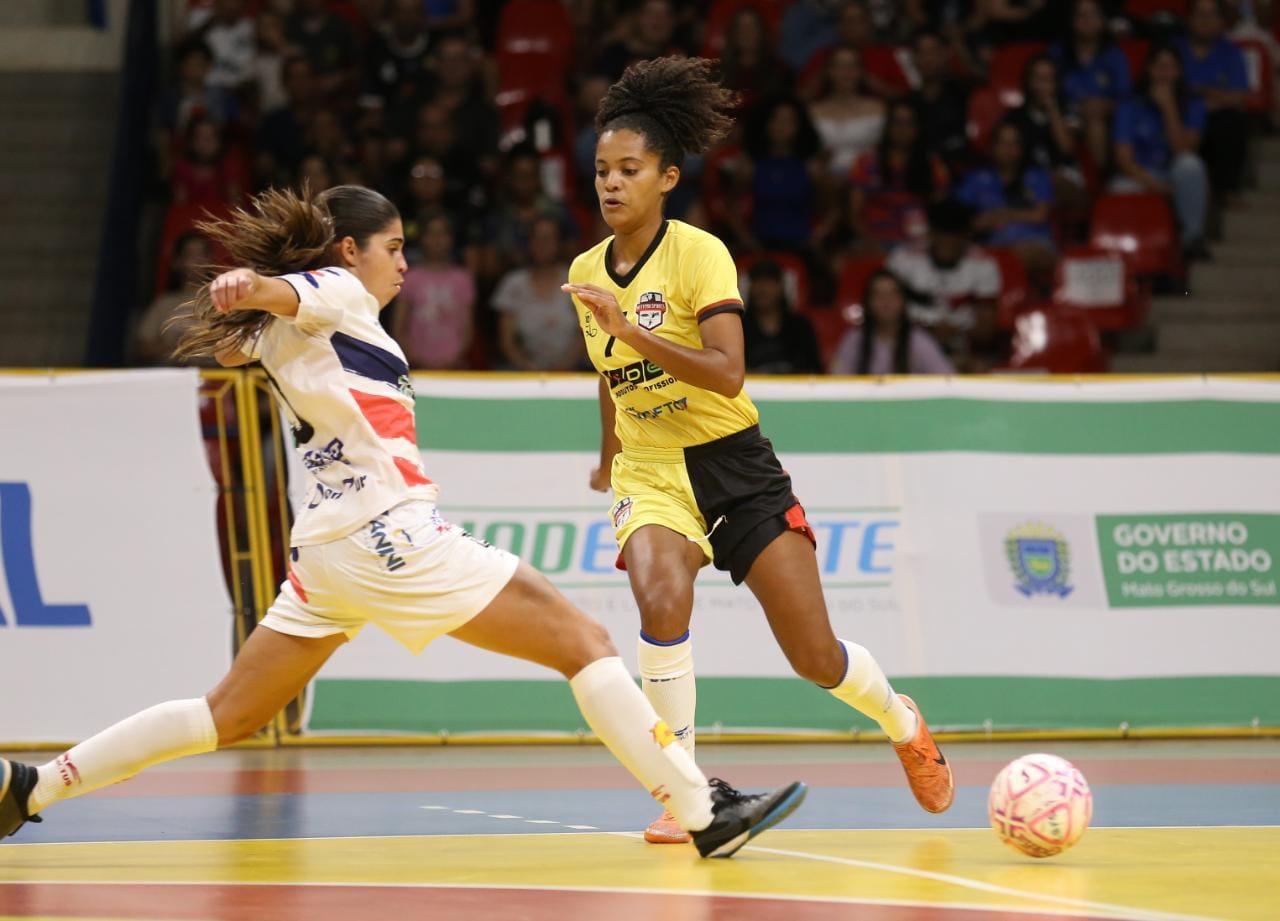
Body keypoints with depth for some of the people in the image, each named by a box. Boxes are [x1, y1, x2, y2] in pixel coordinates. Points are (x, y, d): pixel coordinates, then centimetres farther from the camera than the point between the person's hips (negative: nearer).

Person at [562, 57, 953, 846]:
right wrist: (608, 459, 35)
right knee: (661, 601, -30)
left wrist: (630, 327, -33)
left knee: (817, 659, -1)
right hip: (650, 470, 3)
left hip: (734, 463, -3)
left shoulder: (698, 253, -13)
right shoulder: (587, 272, 3)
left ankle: (903, 723, 33)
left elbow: (727, 373, -26)